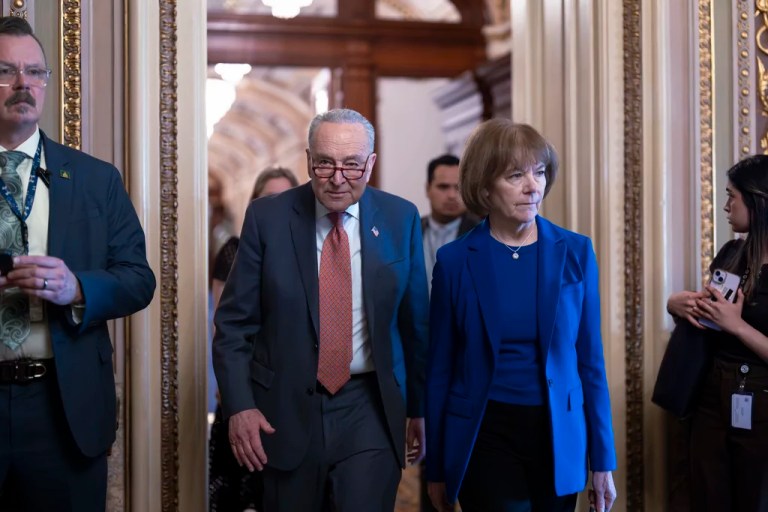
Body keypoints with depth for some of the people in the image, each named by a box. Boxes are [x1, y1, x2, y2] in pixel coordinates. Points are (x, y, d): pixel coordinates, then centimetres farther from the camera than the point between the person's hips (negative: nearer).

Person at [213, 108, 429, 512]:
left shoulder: (400, 219, -1)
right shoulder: (267, 218, -5)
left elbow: (415, 322, 6)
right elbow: (234, 321, -2)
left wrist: (419, 407, 10)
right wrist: (239, 405, -12)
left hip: (370, 409, 0)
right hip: (288, 408, 0)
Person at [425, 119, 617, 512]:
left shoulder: (576, 253, -1)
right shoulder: (455, 261, -5)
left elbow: (590, 359, 2)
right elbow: (440, 369, 0)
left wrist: (602, 459, 2)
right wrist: (436, 468, 3)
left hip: (558, 436, 2)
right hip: (485, 436, -2)